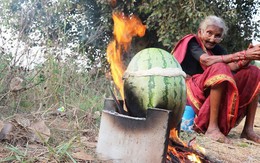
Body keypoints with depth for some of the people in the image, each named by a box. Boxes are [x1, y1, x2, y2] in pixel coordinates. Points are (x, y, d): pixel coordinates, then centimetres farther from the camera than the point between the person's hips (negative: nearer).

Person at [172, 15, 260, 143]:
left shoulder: (217, 49, 14)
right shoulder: (191, 42, -5)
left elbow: (233, 66, -5)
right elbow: (206, 61, -26)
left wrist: (247, 58, -26)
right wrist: (242, 55, -29)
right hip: (193, 91, -7)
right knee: (219, 68, -31)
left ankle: (248, 129, -12)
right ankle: (212, 128, -33)